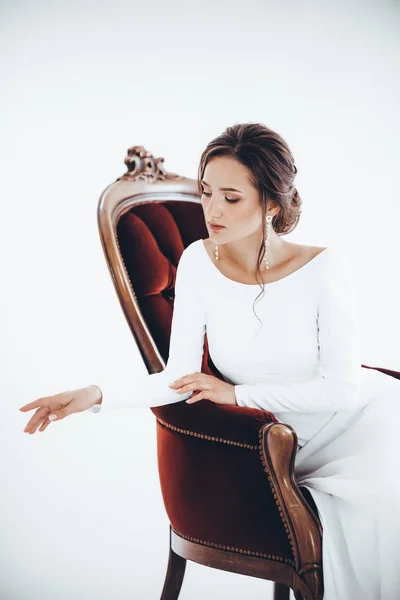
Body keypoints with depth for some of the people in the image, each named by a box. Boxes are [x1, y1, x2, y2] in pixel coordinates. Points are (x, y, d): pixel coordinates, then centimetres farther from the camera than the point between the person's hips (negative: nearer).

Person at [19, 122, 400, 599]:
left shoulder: (323, 265, -15)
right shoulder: (199, 263, -9)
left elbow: (342, 388, -14)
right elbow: (179, 376, -11)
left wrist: (239, 394, -15)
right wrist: (97, 395, -25)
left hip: (355, 416, 0)